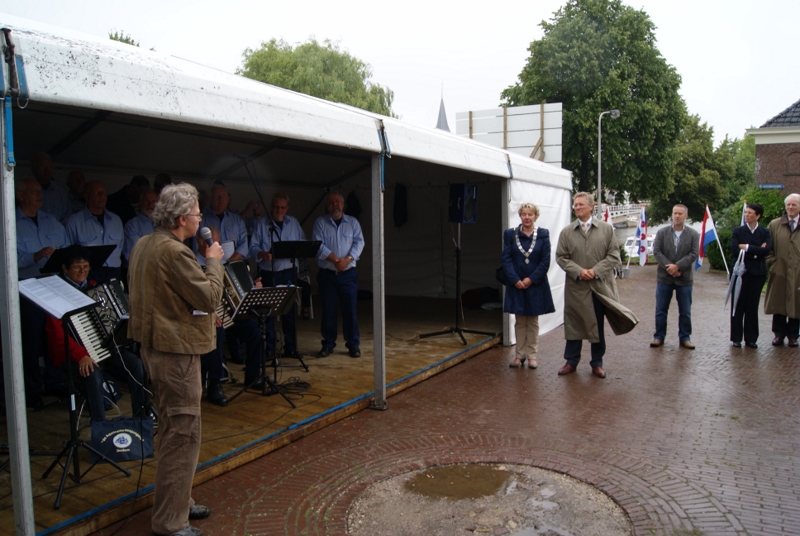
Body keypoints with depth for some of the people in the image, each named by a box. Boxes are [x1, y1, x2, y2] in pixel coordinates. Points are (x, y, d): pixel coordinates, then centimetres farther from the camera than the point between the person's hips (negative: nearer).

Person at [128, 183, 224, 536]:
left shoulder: (143, 246, 9)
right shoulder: (175, 252, -22)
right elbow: (210, 297, -20)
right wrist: (213, 262, -6)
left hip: (154, 345, 11)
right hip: (177, 351, -11)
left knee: (172, 430, 21)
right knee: (182, 434, -2)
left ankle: (178, 503, 34)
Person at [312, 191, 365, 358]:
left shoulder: (353, 222, 8)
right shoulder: (320, 222, 3)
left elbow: (359, 243, -2)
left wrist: (347, 259, -18)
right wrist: (336, 260, -17)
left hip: (348, 273, 1)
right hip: (327, 274, 0)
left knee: (350, 309, 1)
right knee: (328, 310, 4)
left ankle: (353, 344, 11)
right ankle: (328, 344, 15)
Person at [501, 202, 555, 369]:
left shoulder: (543, 235, -1)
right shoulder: (510, 234, 0)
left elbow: (545, 261, -5)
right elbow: (506, 259, -3)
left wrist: (531, 279, -12)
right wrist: (515, 280, -13)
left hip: (536, 284, 0)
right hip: (516, 284, 1)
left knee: (533, 321, 9)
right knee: (520, 321, 9)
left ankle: (531, 355, 17)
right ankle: (520, 354, 17)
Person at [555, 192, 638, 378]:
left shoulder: (606, 229, 3)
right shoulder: (566, 232, 4)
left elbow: (614, 255, 0)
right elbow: (561, 257, 1)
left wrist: (596, 270, -13)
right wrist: (578, 271, -13)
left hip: (600, 285, 0)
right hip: (575, 286, 0)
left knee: (598, 326, 9)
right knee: (573, 324, 7)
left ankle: (597, 363, 22)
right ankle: (571, 361, 19)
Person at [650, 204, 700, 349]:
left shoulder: (693, 234, 1)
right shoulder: (662, 232, 3)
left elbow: (693, 254, -7)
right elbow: (657, 252, -4)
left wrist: (677, 266, -18)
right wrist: (669, 267, -15)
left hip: (684, 278, 0)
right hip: (664, 277, 1)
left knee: (685, 311, 7)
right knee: (661, 310, 6)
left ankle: (685, 337, 18)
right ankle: (659, 336, 15)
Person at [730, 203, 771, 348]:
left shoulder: (765, 232, 4)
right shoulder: (738, 231, 2)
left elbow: (767, 249, -13)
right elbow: (734, 251, -10)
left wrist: (747, 247, -13)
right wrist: (756, 252, -11)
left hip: (757, 273, 1)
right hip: (740, 272, -1)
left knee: (753, 307, 6)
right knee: (738, 306, 4)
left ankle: (751, 338, 14)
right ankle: (736, 338, 11)